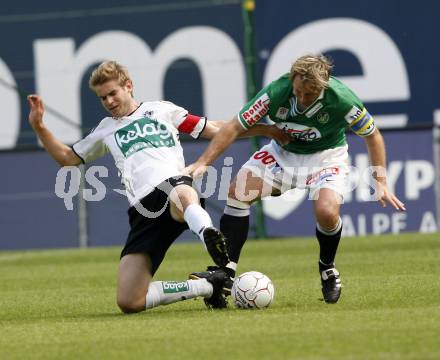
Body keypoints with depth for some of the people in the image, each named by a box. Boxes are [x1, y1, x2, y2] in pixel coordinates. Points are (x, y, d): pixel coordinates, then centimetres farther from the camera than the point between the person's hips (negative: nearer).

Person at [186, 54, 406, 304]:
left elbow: (373, 135, -11)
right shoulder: (275, 93, -26)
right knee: (238, 192, -15)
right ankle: (226, 271, -10)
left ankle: (327, 268, 4)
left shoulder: (342, 99, -29)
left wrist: (381, 183, -13)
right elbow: (235, 128, -18)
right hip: (283, 151, 3)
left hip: (326, 156, -2)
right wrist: (203, 163, -24)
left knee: (327, 212, -28)